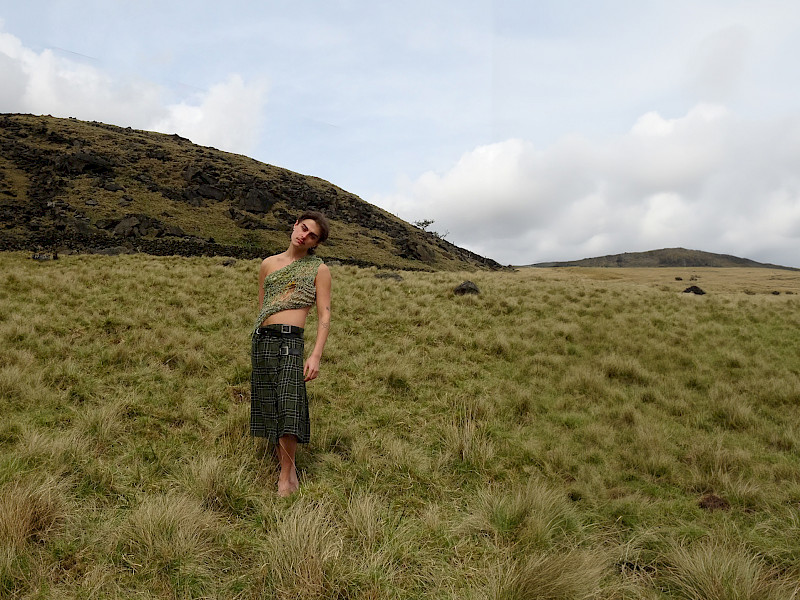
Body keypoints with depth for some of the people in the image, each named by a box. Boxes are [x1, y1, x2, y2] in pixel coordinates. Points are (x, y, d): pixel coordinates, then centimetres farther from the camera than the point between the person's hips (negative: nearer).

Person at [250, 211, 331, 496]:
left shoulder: (319, 270, 7)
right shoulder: (268, 264, 19)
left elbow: (324, 316, 1)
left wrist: (316, 356, -10)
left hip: (289, 339, -5)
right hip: (261, 338, 5)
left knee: (288, 405, -12)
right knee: (269, 407, 6)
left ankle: (286, 477, 3)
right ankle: (287, 467, 21)